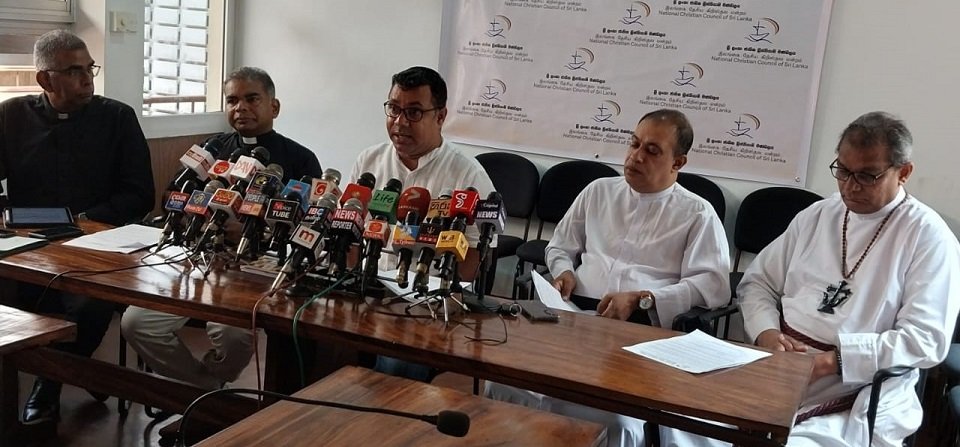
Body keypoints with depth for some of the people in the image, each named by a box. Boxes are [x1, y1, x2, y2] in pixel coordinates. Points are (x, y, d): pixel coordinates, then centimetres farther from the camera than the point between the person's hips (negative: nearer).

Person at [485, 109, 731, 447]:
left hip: (643, 326, -3)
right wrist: (564, 272, 5)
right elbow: (560, 247, 30)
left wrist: (642, 299, -13)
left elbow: (713, 285, -2)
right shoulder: (599, 191, 22)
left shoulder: (697, 213, 9)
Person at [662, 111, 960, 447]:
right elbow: (758, 282, 16)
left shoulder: (928, 236, -2)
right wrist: (766, 333, -6)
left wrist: (832, 360, -19)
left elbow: (926, 340, -9)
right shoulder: (815, 216, 14)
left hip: (854, 400, -4)